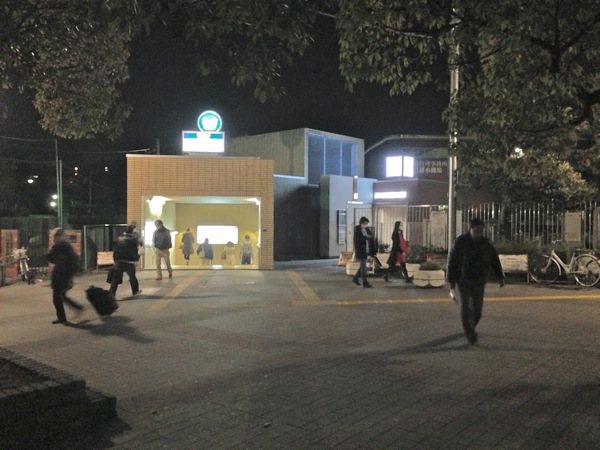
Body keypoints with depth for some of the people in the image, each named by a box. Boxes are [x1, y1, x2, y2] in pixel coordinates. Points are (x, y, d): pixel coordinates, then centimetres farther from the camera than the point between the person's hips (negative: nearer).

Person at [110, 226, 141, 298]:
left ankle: (111, 293, -12)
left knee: (116, 278, -1)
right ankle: (135, 291, 32)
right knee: (132, 277, 19)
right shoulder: (134, 239, -3)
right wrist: (136, 257, 17)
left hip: (119, 261, 2)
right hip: (129, 262, -2)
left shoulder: (119, 239, 6)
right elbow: (135, 251, -2)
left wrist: (115, 260, 12)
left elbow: (115, 251, 7)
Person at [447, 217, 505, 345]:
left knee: (477, 308, 7)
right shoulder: (460, 242, -7)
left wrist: (500, 276, 3)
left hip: (479, 281, 3)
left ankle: (470, 328, 31)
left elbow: (495, 260, 10)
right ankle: (470, 334, -5)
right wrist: (452, 280, -8)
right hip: (463, 280, -3)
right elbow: (452, 261, -6)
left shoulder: (486, 243, 3)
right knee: (466, 307, -7)